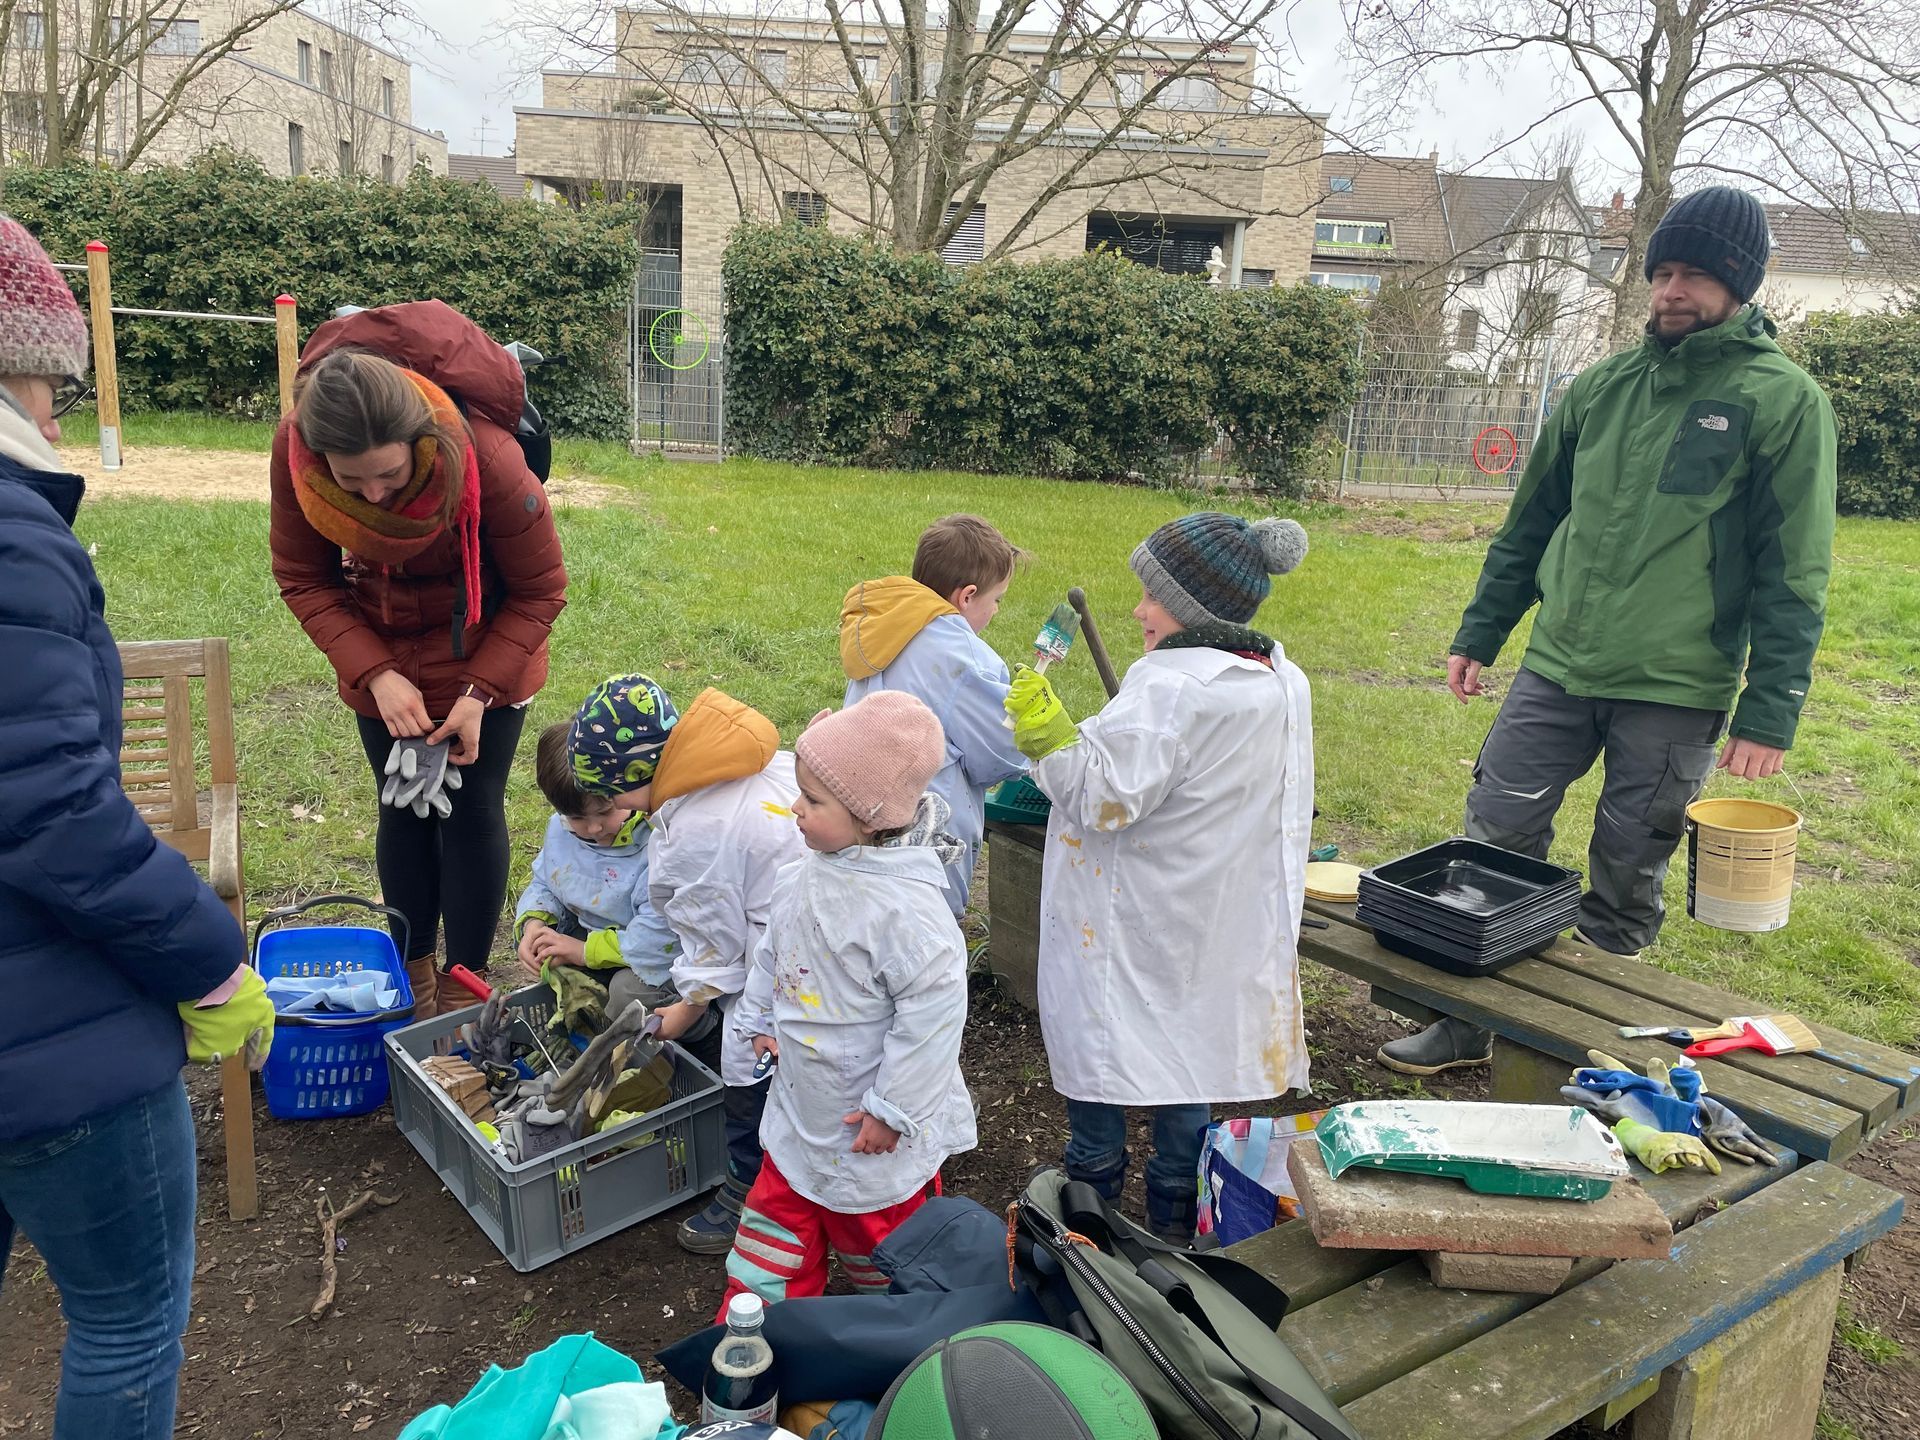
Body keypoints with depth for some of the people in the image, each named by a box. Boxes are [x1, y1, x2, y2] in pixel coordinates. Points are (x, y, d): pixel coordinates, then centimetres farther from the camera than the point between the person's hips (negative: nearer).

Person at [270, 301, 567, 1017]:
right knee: (403, 809, 9)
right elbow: (304, 581, -12)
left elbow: (538, 593, -19)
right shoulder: (294, 450, -26)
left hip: (484, 650, -2)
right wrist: (376, 674, -23)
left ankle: (463, 987, 16)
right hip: (379, 656, 3)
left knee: (471, 812, 0)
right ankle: (415, 973, 28)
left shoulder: (487, 460, -35)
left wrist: (478, 694, -24)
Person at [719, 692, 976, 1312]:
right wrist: (759, 1018, 14)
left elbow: (934, 1008, -29)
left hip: (869, 1125, -8)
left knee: (872, 1237, 16)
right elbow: (773, 949, 13)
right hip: (799, 1109, 8)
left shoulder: (904, 907, -33)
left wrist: (893, 1109, -23)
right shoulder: (805, 876, -6)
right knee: (779, 1215, 24)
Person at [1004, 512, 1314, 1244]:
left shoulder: (1169, 688, -25)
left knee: (1098, 1041, 11)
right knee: (1186, 1039, 19)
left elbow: (1103, 797, -27)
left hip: (1128, 924, -8)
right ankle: (1175, 1209, 31)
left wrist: (1044, 727, -23)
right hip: (1215, 921, 8)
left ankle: (1091, 1195, 25)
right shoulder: (1284, 683, 2)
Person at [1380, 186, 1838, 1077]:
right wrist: (1478, 634, 14)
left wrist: (1770, 711, -11)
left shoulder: (1784, 401, -4)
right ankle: (1470, 1023, 17)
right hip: (1555, 669, 4)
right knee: (1493, 844, 2)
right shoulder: (1603, 387, 8)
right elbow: (1530, 523, 15)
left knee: (1625, 885, 6)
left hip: (1675, 692, -4)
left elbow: (1794, 576, -6)